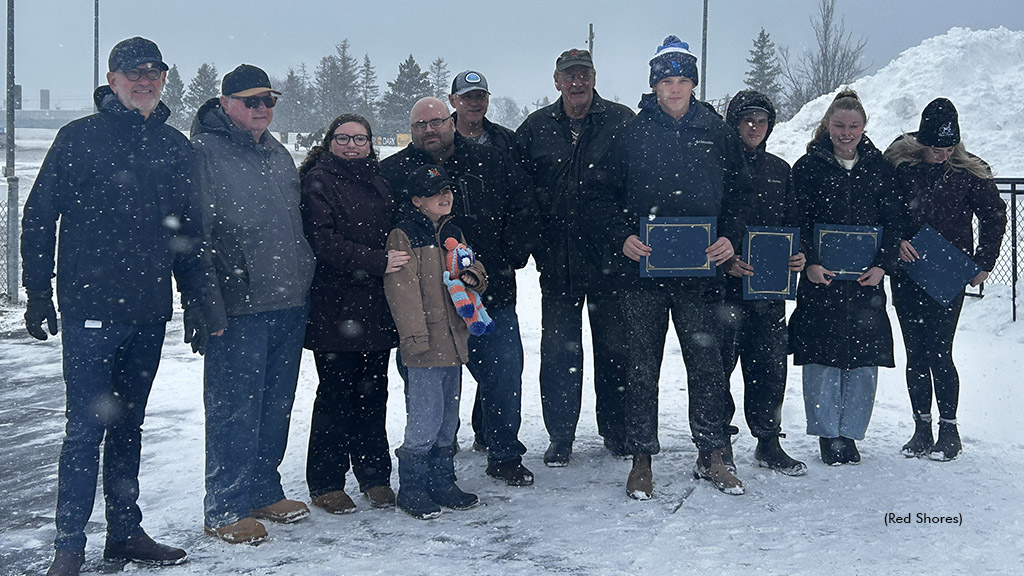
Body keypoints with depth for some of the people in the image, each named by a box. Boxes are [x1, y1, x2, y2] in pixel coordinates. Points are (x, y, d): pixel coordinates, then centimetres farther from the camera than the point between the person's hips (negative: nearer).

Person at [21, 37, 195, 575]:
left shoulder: (176, 147, 11)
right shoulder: (80, 137, -1)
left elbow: (188, 232, 15)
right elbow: (39, 216, -1)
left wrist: (194, 302, 11)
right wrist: (38, 294, -5)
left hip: (149, 312, 4)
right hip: (90, 309, -4)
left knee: (128, 424, 13)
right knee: (86, 427, -5)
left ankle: (125, 531, 23)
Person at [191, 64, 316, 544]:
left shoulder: (278, 154, 16)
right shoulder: (204, 152, -8)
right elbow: (195, 236, -14)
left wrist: (305, 286, 19)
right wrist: (210, 307, -19)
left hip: (289, 305, 8)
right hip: (238, 306, -7)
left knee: (276, 405, 14)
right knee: (235, 409, -2)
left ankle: (263, 491, 28)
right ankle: (225, 509, 9)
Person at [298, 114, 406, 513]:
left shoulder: (377, 181, 18)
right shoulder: (319, 181, -3)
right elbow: (323, 241, -15)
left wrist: (398, 262, 5)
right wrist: (377, 262, -21)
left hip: (376, 307, 6)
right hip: (335, 307, -6)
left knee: (373, 391, 9)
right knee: (336, 394, -1)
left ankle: (374, 475, 20)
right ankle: (325, 483, 10)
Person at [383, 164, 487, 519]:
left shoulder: (453, 233, 15)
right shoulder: (403, 236, -7)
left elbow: (473, 270, 25)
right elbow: (402, 290, -13)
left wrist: (473, 276, 0)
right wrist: (416, 338, -18)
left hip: (454, 340, 8)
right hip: (425, 345, -7)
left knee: (449, 420, 14)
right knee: (425, 422, -7)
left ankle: (442, 483, 25)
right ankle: (412, 488, 6)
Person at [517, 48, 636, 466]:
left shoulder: (622, 122, 0)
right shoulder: (535, 129, 5)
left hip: (610, 258, -1)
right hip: (557, 260, 1)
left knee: (615, 348, 8)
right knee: (558, 351, 6)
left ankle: (617, 430, 23)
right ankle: (560, 437, 17)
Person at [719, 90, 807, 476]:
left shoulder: (779, 170, 16)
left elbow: (792, 223, 19)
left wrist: (798, 256, 0)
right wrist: (724, 260, -18)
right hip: (724, 283, -5)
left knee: (771, 364, 6)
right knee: (720, 361, -3)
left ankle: (768, 443, 17)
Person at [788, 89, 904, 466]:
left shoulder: (879, 167, 9)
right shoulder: (808, 166, 3)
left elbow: (893, 219, 8)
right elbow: (797, 220, -1)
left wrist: (883, 264, -5)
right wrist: (810, 262, -14)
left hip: (867, 279, 2)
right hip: (820, 276, -2)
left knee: (865, 358, 3)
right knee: (822, 356, -2)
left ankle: (850, 433, 16)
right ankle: (827, 434, 10)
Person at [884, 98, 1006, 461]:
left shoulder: (969, 171, -2)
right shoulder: (899, 162, -1)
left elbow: (995, 216, 7)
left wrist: (983, 263, 2)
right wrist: (895, 242, -11)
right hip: (906, 275, 2)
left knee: (939, 353, -6)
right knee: (915, 353, 6)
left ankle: (949, 431, 6)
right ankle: (922, 428, 15)